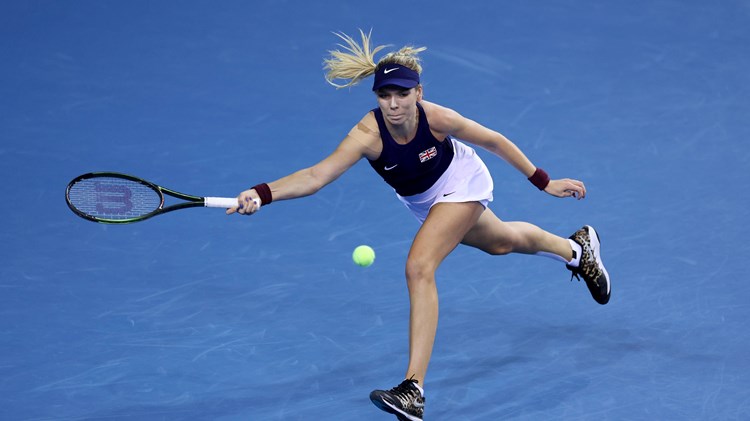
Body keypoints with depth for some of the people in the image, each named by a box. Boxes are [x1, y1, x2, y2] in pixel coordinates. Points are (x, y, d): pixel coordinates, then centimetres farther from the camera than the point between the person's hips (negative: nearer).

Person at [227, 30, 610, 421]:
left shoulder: (436, 118, -36)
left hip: (461, 182, -4)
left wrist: (544, 182, -11)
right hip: (422, 200, 4)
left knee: (419, 267, -24)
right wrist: (262, 194, -64)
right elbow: (317, 174, -47)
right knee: (501, 242, 28)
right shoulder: (368, 133, -35)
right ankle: (575, 248, 62)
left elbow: (495, 141, -19)